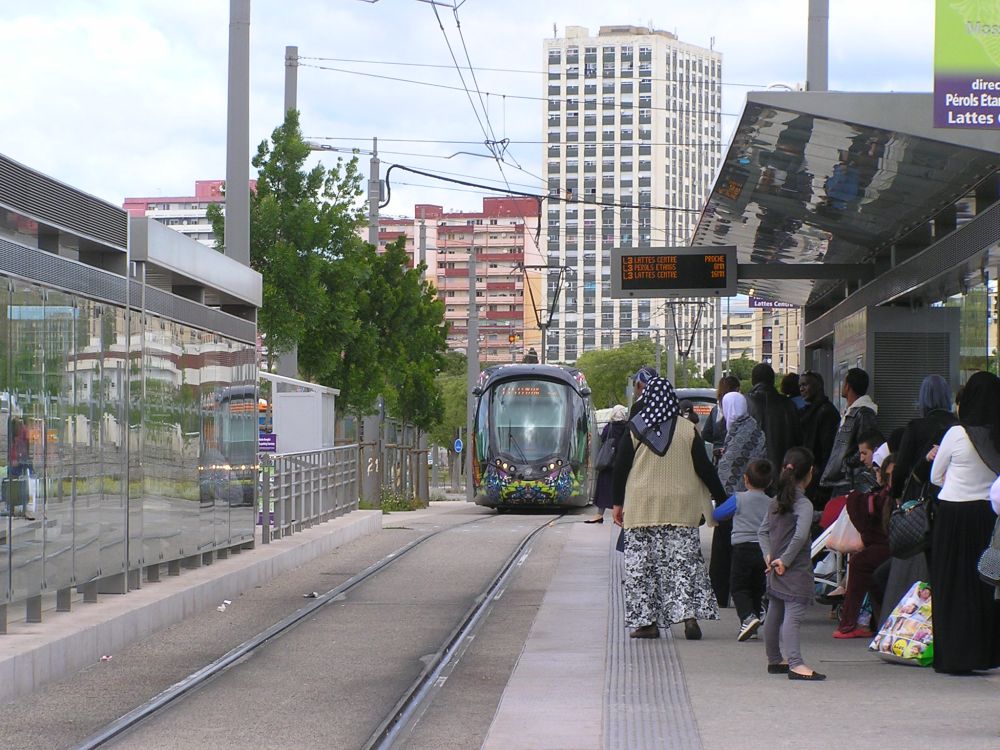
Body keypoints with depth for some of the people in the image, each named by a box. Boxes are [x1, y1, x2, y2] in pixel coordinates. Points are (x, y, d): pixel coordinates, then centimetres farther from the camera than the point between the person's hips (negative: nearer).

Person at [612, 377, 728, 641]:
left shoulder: (635, 429, -1)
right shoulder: (688, 429, -1)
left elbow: (620, 467, 3)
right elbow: (704, 468, 2)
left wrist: (618, 502, 13)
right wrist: (721, 499, 10)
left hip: (641, 508, 0)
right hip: (680, 509, 0)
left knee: (642, 563, 4)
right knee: (684, 560, 1)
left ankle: (646, 621, 2)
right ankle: (689, 615, -12)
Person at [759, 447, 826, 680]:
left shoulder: (775, 501, 9)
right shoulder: (804, 504, -15)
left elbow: (763, 532, 11)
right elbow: (800, 535, -26)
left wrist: (769, 555, 1)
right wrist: (785, 559, -18)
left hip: (775, 571, 8)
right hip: (795, 572, -8)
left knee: (774, 615, 17)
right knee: (793, 616, -14)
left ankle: (774, 660, 29)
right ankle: (796, 664, -22)